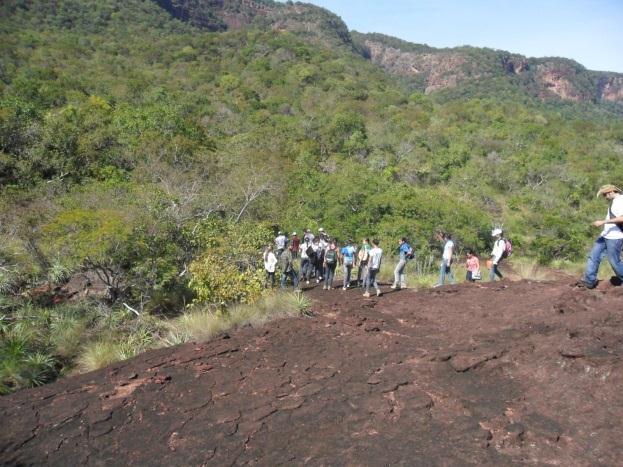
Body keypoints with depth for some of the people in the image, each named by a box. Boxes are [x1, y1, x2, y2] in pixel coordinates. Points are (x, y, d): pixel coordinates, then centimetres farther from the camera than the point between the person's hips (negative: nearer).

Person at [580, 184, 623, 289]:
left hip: (615, 237, -10)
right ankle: (589, 281, 6)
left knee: (614, 262, -1)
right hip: (605, 235, 10)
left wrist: (603, 222, -28)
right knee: (594, 256, 5)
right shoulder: (614, 202, 15)